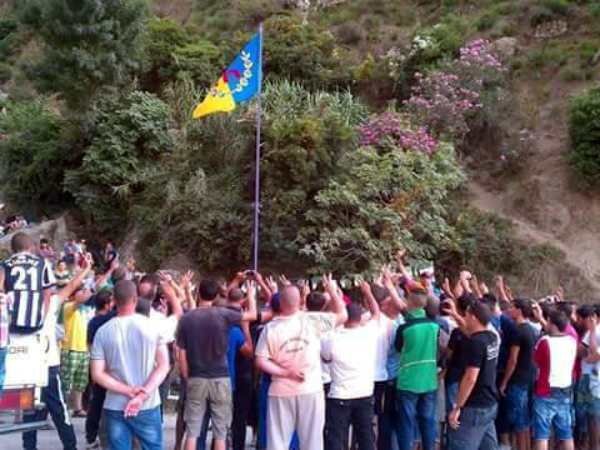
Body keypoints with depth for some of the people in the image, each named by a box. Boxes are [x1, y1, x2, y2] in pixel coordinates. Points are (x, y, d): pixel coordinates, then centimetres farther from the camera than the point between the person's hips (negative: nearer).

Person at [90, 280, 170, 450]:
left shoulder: (103, 331, -3)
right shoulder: (153, 326, -6)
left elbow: (97, 374, -6)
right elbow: (164, 366, -9)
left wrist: (129, 391, -8)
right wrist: (142, 396, -13)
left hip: (114, 407, 1)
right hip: (148, 407, -1)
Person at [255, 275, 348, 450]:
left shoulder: (271, 327, -7)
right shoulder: (312, 320, -8)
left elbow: (260, 361, -10)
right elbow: (342, 315, -1)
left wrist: (286, 373, -7)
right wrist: (332, 289, 7)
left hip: (282, 391, 0)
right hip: (311, 390, 0)